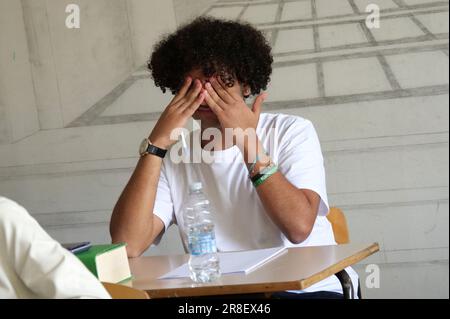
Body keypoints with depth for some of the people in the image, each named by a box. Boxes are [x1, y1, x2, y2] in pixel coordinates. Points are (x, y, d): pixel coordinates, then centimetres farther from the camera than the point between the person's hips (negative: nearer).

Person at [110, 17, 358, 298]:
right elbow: (127, 246, -10)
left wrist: (247, 141, -15)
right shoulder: (173, 160, 5)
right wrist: (156, 144, -11)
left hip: (308, 289, -1)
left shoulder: (291, 132, 1)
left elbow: (299, 226, -14)